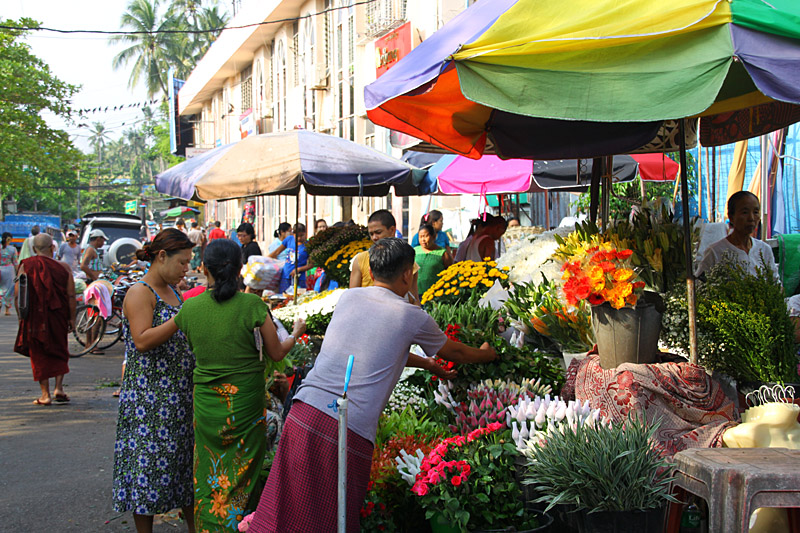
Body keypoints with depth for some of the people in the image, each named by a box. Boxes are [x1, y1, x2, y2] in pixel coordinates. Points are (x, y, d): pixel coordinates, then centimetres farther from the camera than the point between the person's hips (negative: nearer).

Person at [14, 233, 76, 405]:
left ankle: (45, 394, 7)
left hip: (34, 318, -1)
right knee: (59, 352, 19)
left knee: (39, 355, 9)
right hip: (58, 318, 1)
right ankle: (59, 387, 6)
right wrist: (71, 318, 4)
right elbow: (71, 296, -4)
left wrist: (20, 317, 4)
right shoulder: (63, 267, -3)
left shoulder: (25, 266, -5)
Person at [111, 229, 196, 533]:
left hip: (180, 394, 8)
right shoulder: (140, 293, -11)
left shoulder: (172, 292, 14)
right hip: (149, 396, -8)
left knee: (185, 460, 10)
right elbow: (142, 340, -23)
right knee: (149, 462, -3)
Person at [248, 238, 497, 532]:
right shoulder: (412, 317, 4)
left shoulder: (348, 297, 16)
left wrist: (425, 363, 47)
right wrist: (485, 354, 46)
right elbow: (454, 352, 24)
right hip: (350, 430, -4)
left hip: (305, 411, 4)